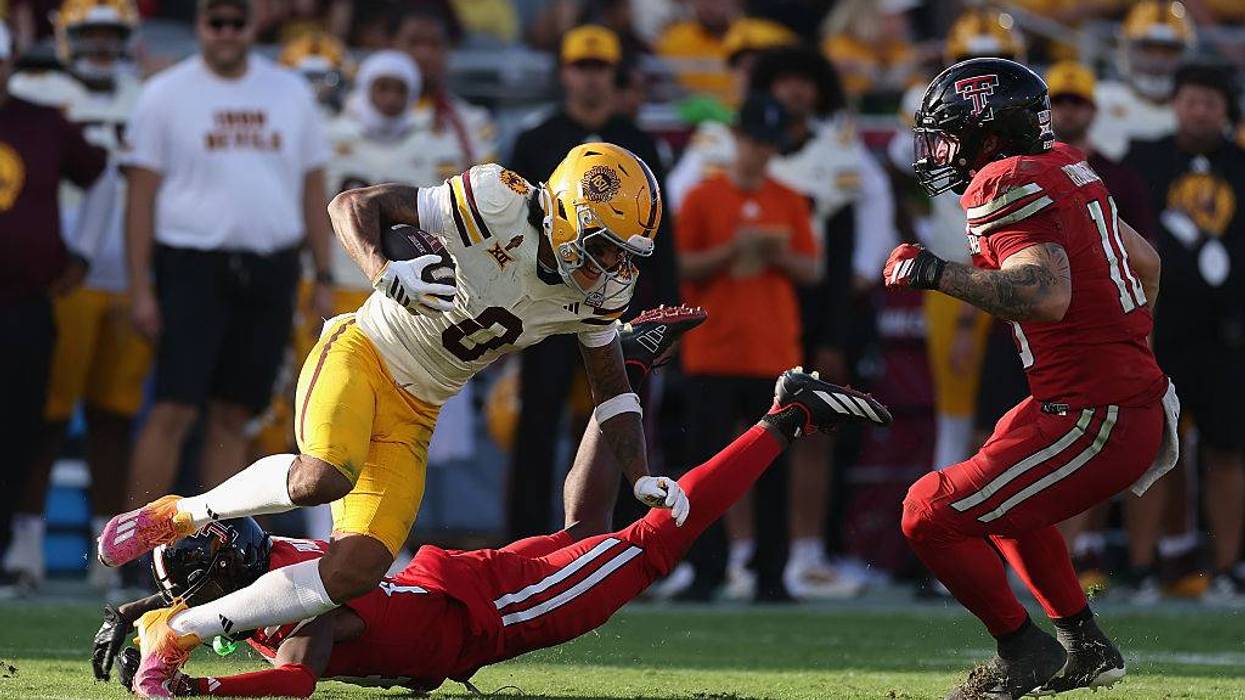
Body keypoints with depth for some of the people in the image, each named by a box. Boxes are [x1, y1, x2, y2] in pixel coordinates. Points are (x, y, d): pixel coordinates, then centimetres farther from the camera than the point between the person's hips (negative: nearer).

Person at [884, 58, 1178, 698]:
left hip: (1094, 421, -10)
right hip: (1141, 397, 10)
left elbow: (1047, 297, -30)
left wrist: (937, 273, -20)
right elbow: (1146, 262, 25)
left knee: (930, 515, -6)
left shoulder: (1009, 185, -14)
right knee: (1002, 500, 32)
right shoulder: (1065, 167, 14)